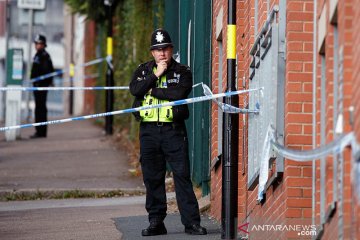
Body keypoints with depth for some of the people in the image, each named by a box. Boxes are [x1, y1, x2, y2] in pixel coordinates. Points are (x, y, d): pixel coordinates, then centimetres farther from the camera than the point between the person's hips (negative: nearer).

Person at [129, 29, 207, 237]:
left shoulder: (183, 71, 4)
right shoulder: (143, 70, 13)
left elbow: (180, 92, -15)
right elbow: (135, 89, -6)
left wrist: (153, 91, -8)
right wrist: (155, 75, -11)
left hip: (173, 131, -3)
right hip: (149, 131, 3)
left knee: (182, 175, -6)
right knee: (152, 177, 5)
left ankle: (191, 221, -4)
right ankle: (156, 223, 12)